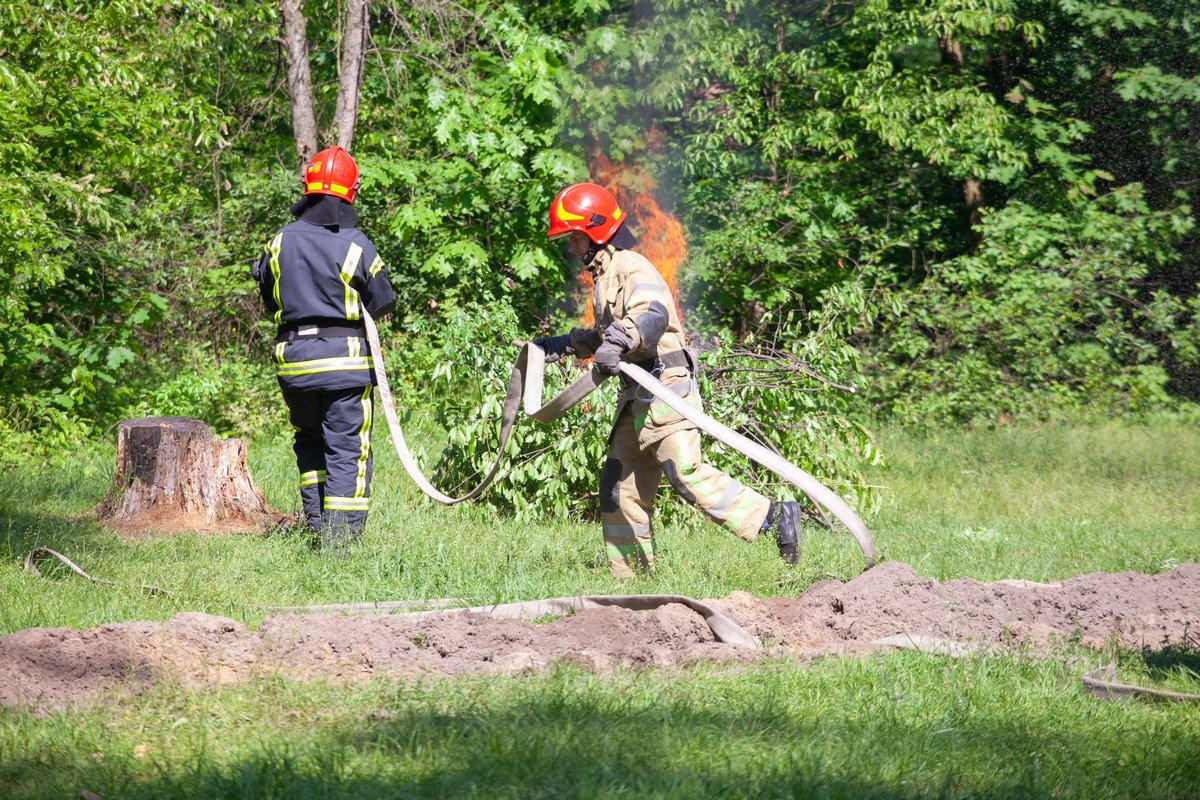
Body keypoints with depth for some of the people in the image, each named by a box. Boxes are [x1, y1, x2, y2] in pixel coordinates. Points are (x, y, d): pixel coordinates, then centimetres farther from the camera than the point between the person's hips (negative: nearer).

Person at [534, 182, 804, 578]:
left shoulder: (632, 268, -11)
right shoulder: (606, 274, 21)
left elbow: (653, 316, -33)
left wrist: (618, 342, -51)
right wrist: (557, 346, 40)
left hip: (664, 386, -10)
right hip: (637, 396, 10)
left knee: (687, 473, -19)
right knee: (621, 482, 9)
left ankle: (775, 518, -18)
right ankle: (627, 571, 14)